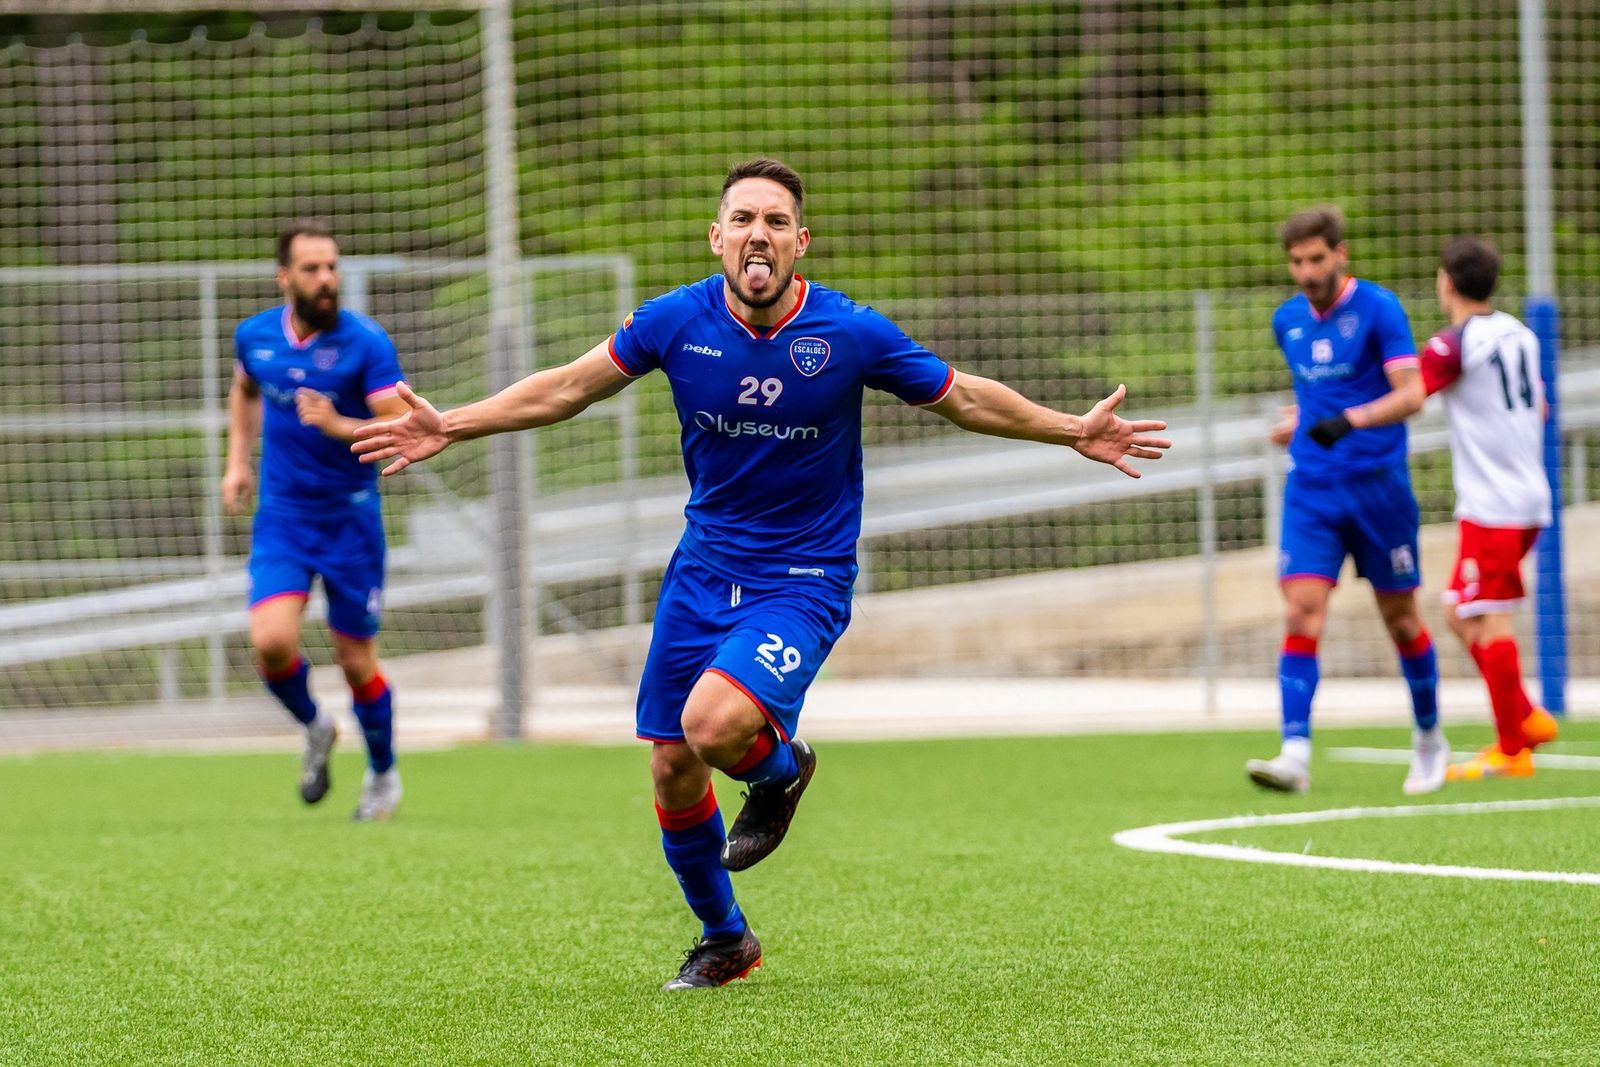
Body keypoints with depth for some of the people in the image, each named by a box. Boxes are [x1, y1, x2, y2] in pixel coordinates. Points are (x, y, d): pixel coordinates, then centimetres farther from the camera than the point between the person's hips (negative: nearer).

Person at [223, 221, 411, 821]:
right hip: (281, 517, 2)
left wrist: (338, 426, -35)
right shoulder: (255, 336, 0)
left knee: (356, 661, 5)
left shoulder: (365, 343, -14)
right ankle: (313, 729, 15)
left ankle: (383, 774, 31)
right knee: (271, 641, -18)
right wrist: (238, 461, 16)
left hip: (350, 518, -2)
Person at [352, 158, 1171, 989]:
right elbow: (565, 389, 4)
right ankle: (723, 941, 30)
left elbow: (963, 398, 2)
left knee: (713, 724, -29)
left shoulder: (850, 334, -14)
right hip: (703, 570, 4)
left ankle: (780, 766, 10)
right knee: (671, 771, 5)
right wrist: (451, 426, 1)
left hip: (804, 580, -4)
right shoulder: (678, 321, -9)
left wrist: (1072, 432, 0)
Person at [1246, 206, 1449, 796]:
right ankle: (1295, 755, -19)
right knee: (1301, 615, -12)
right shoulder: (1288, 320, 10)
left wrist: (1348, 420, -29)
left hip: (1378, 486, -4)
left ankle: (1429, 740, 27)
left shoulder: (1377, 308, -8)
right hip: (1311, 491, 4)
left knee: (1400, 619, 7)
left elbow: (1411, 393, -17)